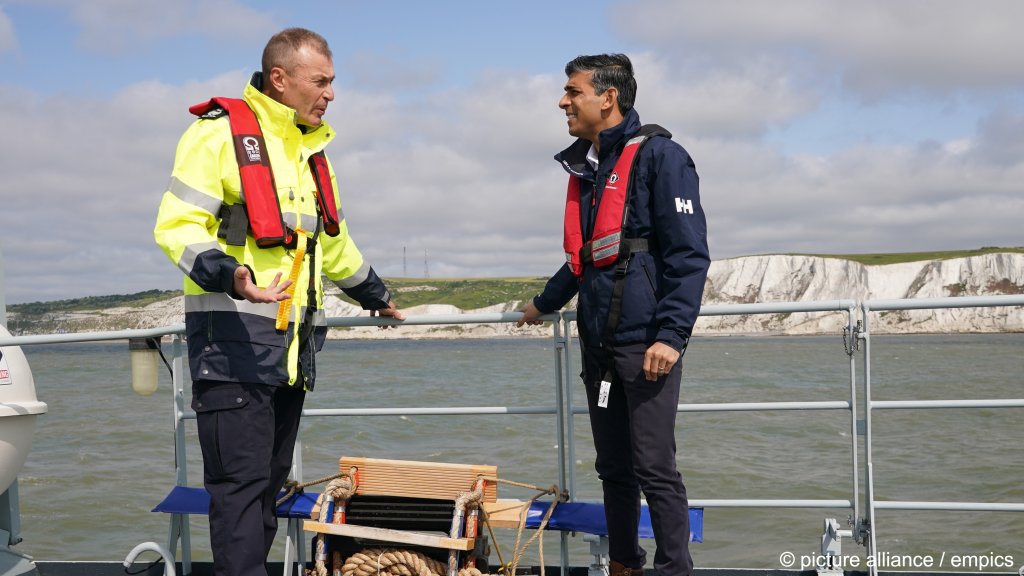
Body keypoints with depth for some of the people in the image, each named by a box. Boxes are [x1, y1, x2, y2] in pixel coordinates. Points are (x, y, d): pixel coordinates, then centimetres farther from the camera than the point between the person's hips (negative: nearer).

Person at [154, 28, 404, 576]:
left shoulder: (310, 150, 20)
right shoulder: (221, 131, -6)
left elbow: (333, 244, 32)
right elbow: (177, 225, -13)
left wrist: (375, 294, 41)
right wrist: (228, 275, -31)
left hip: (294, 345, 8)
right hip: (233, 339, -8)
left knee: (270, 480, 9)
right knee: (240, 480, -10)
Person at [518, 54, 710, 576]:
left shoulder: (658, 156, -7)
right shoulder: (584, 168, 17)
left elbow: (688, 255, -12)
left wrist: (671, 335, -19)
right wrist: (545, 303, 42)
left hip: (644, 342, -8)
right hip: (597, 341, 8)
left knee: (654, 470, -5)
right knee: (613, 469, 12)